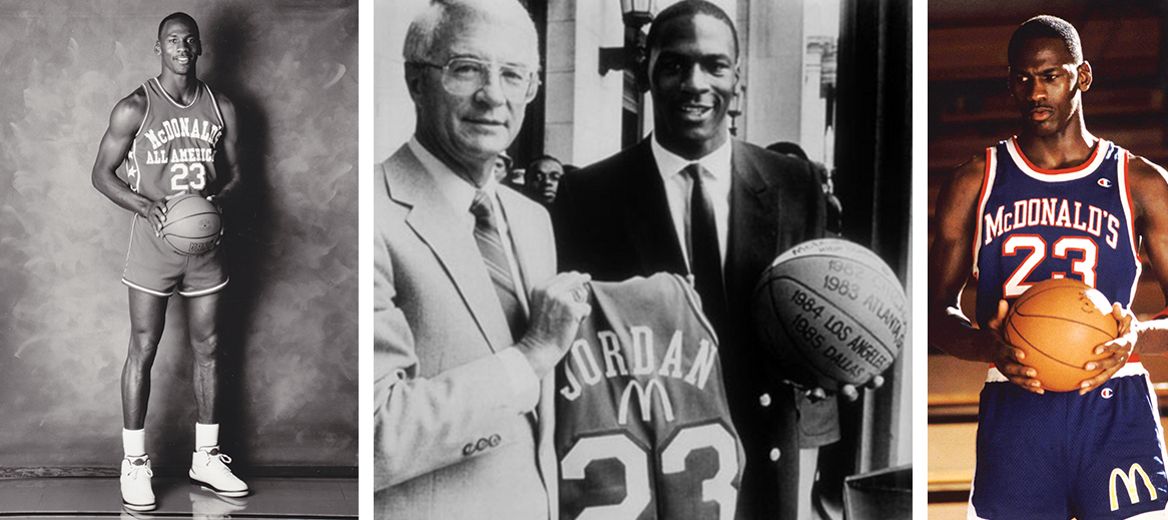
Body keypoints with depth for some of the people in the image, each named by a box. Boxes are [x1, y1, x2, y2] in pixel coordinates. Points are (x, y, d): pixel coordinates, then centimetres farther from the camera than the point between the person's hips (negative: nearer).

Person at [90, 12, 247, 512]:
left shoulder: (222, 108, 4)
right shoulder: (134, 108, -6)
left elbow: (235, 173, 11)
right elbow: (102, 173, -2)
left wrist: (215, 197, -12)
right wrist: (146, 205, -18)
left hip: (206, 243, 4)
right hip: (154, 245, -4)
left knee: (208, 349, 9)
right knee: (143, 351, 1)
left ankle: (206, 457, 21)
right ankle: (135, 463, 10)